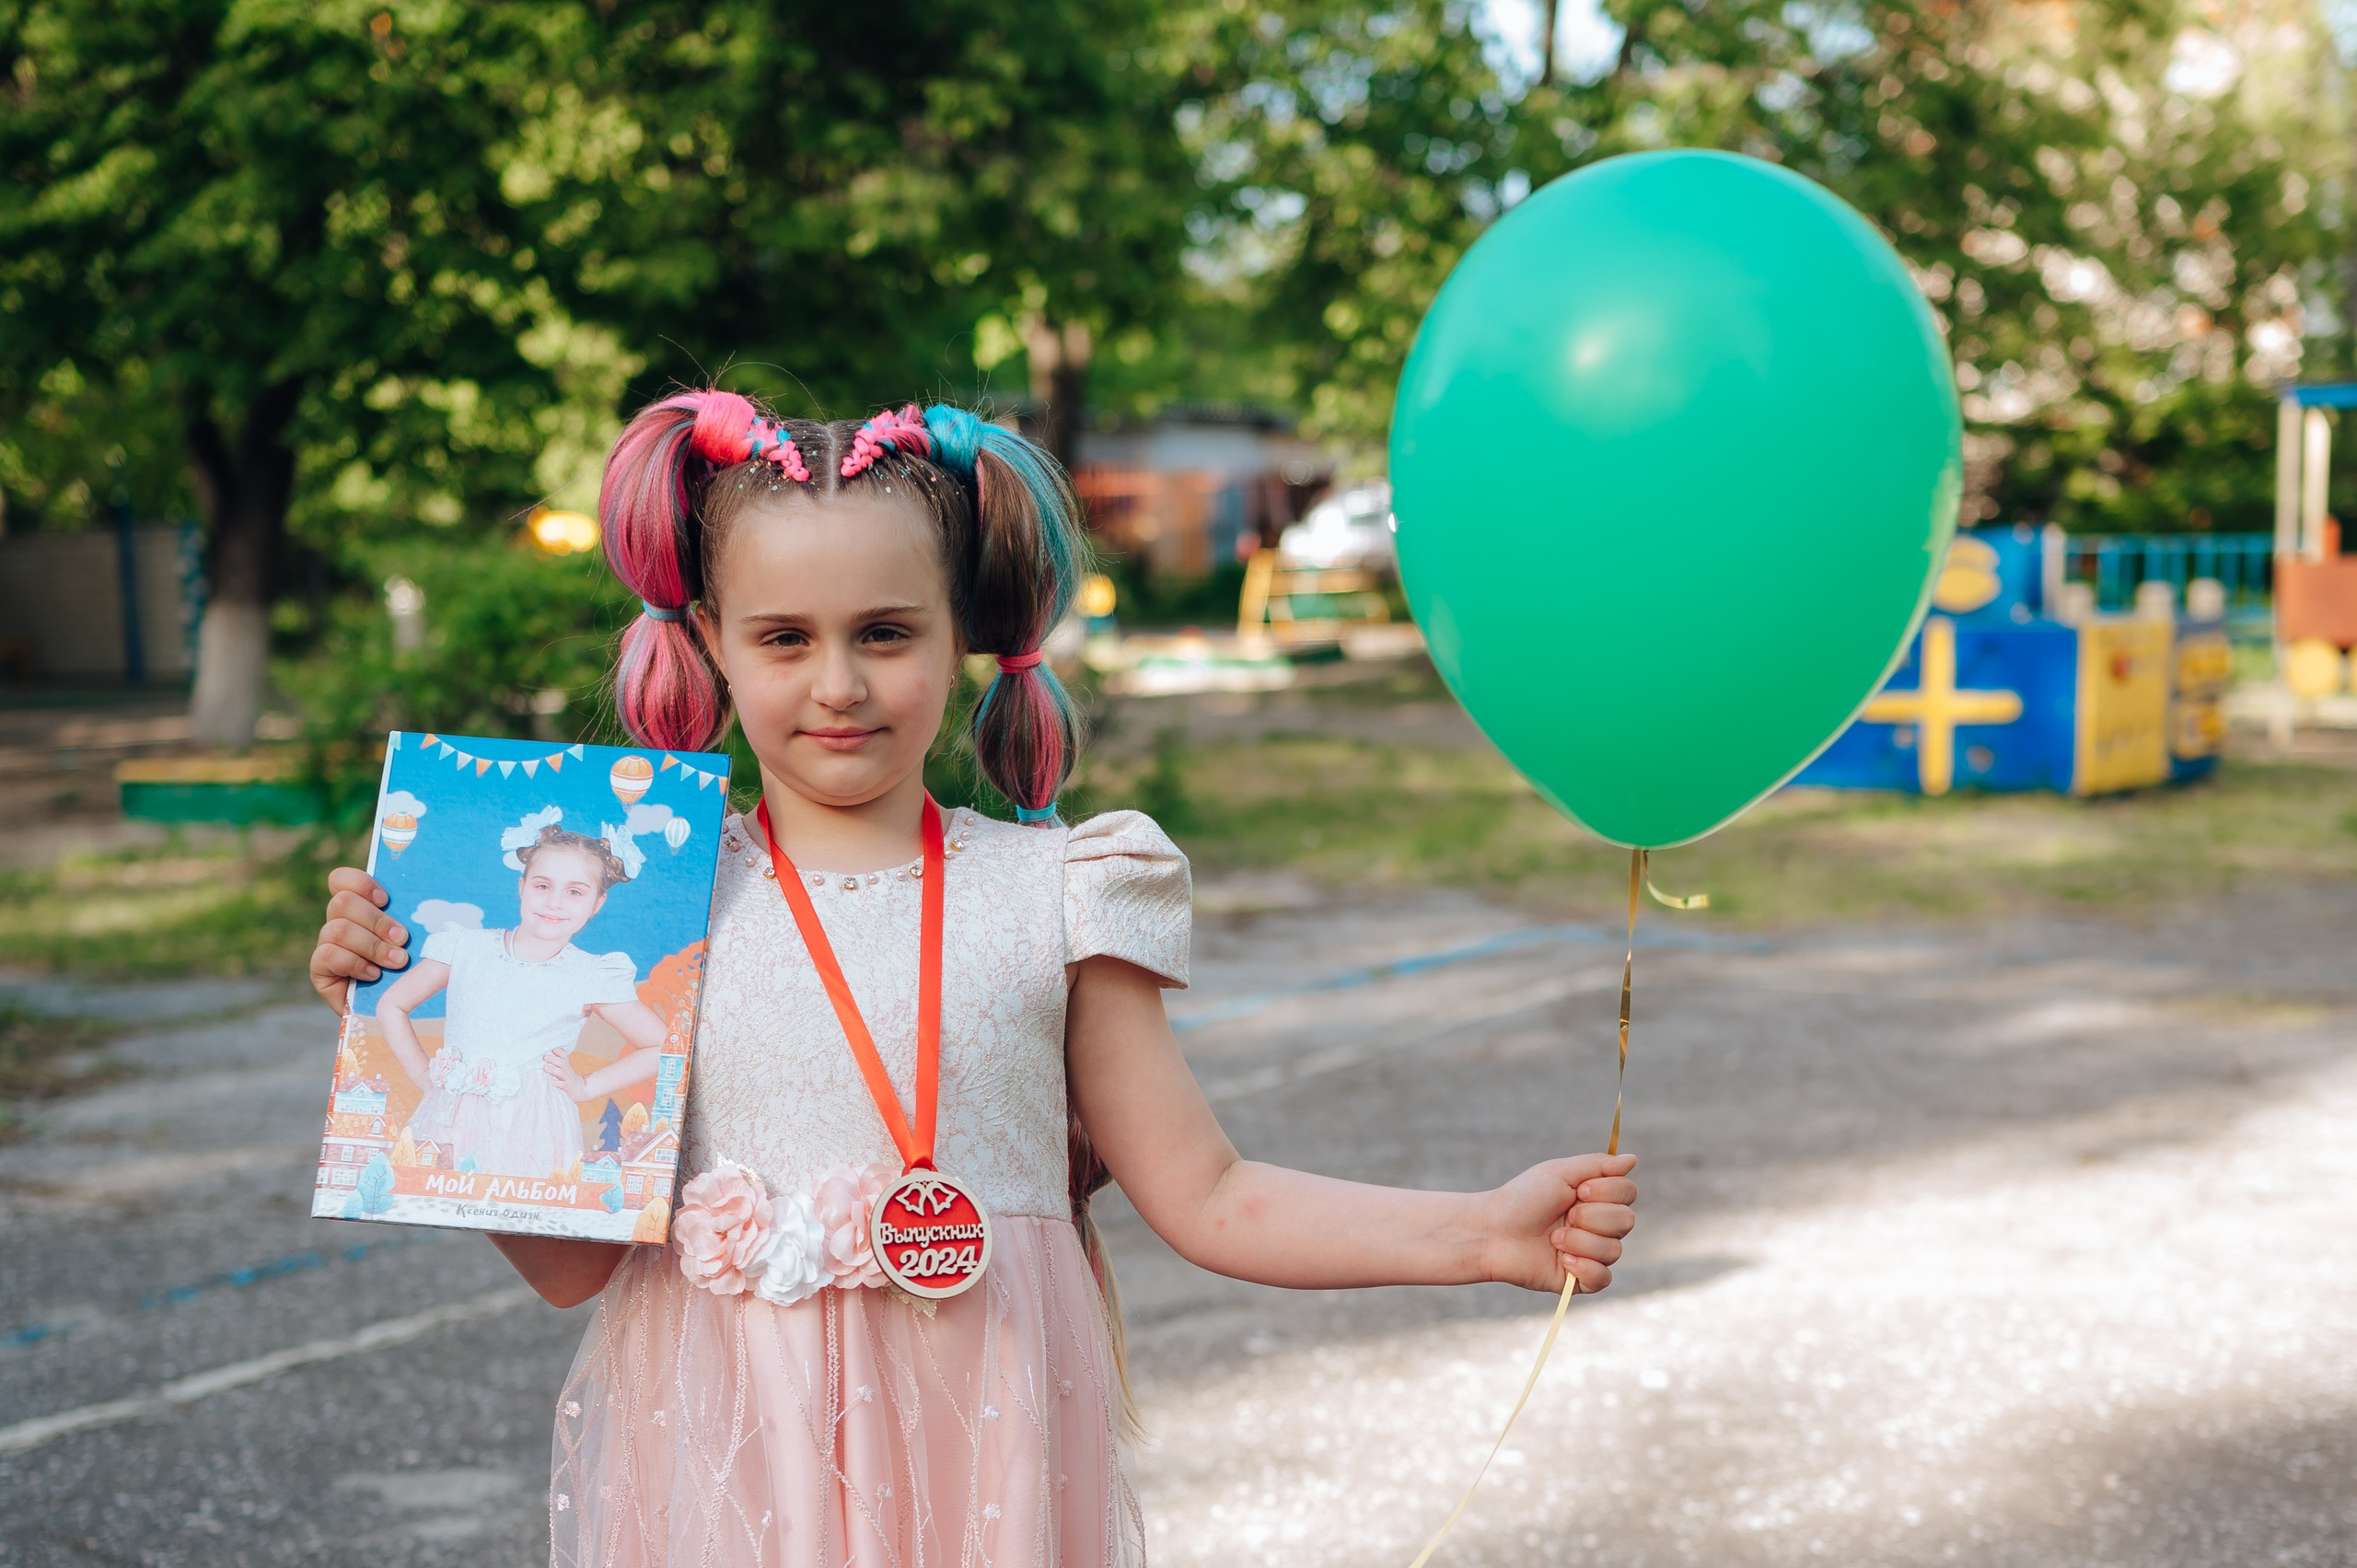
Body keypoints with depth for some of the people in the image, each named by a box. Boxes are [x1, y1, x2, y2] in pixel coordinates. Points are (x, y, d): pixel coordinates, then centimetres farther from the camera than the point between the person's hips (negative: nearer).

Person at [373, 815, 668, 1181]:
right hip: (451, 1125, 1)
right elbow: (391, 1006, 15)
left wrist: (584, 1087, 2)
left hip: (531, 1140, -1)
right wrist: (424, 1076, 7)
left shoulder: (592, 977, -1)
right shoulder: (465, 949, 4)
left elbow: (662, 1048, 4)